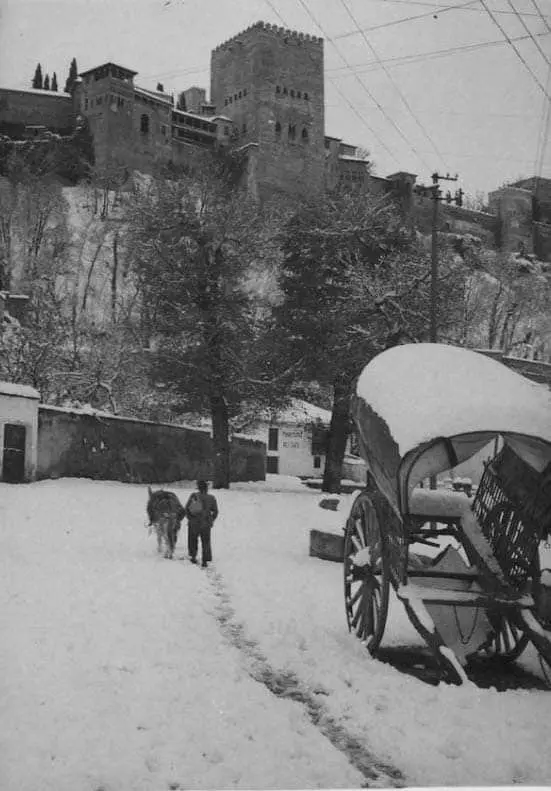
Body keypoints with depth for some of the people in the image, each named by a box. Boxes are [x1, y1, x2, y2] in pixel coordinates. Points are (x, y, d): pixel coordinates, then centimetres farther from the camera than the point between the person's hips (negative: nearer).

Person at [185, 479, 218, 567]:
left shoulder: (194, 496, -8)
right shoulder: (211, 498, -6)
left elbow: (187, 508, -6)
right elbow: (215, 511, -1)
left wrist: (190, 518, 4)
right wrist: (211, 521, 11)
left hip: (194, 522, 0)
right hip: (206, 524, 0)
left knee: (193, 540, 21)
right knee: (206, 542, 11)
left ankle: (193, 556, 19)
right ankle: (205, 561, 7)